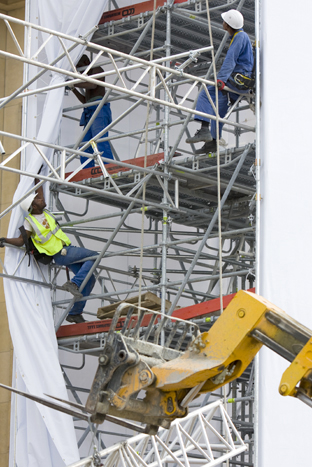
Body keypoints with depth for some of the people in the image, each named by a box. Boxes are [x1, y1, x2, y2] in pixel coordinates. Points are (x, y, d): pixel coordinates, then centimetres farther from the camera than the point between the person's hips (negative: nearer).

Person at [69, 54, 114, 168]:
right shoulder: (90, 76, 33)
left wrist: (74, 83, -8)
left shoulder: (97, 69, 6)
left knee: (100, 141, -25)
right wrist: (73, 89, 23)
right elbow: (85, 100, 33)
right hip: (89, 113, 9)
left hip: (99, 109, -9)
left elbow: (93, 85, -14)